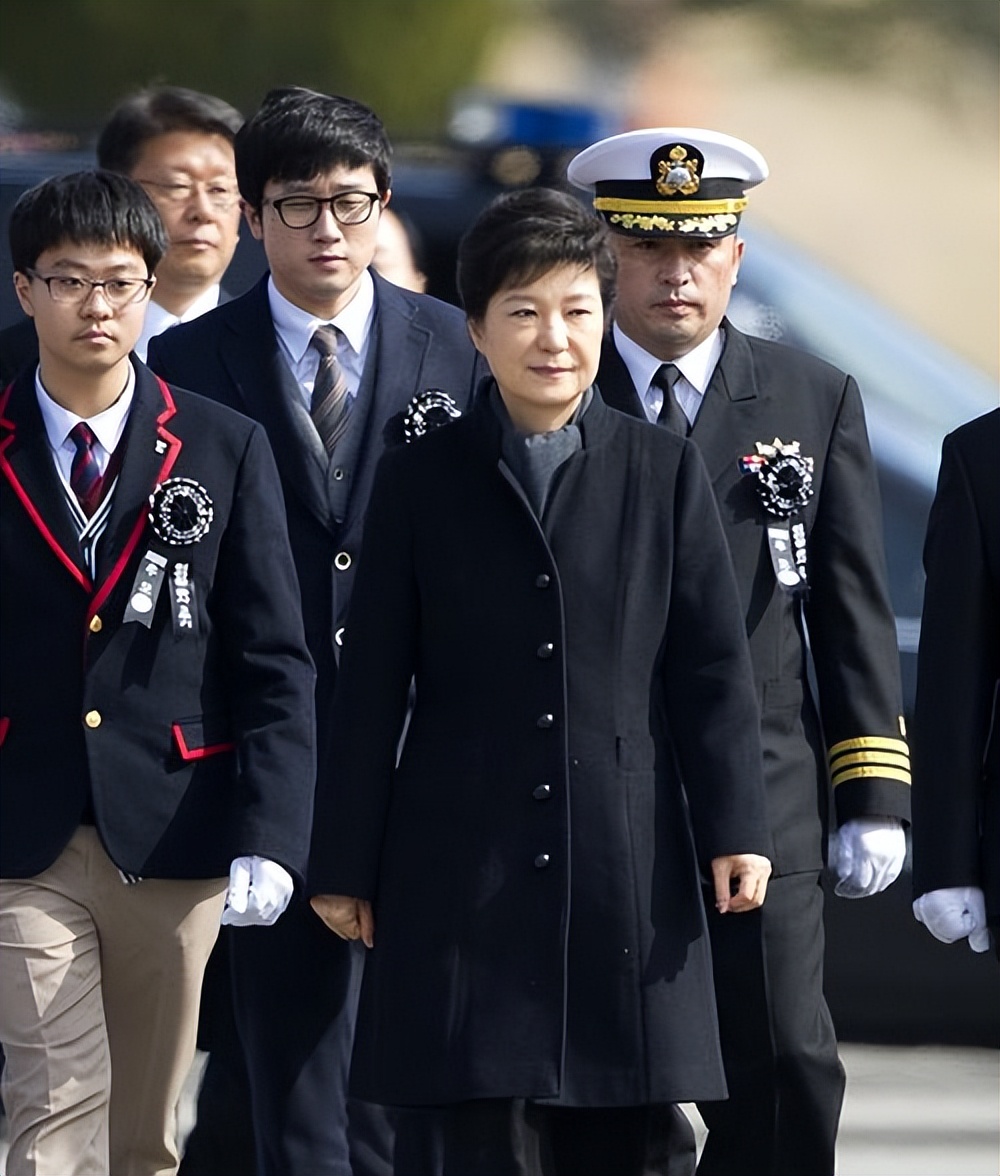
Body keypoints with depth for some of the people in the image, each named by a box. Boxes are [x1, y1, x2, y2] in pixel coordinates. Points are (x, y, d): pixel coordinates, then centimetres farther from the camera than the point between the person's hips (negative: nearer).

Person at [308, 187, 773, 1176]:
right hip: (461, 865, -1)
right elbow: (371, 687, 5)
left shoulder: (665, 474, 7)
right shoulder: (421, 480, 5)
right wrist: (345, 863, 2)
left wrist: (734, 828, -4)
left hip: (625, 869, 1)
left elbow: (712, 666, 5)